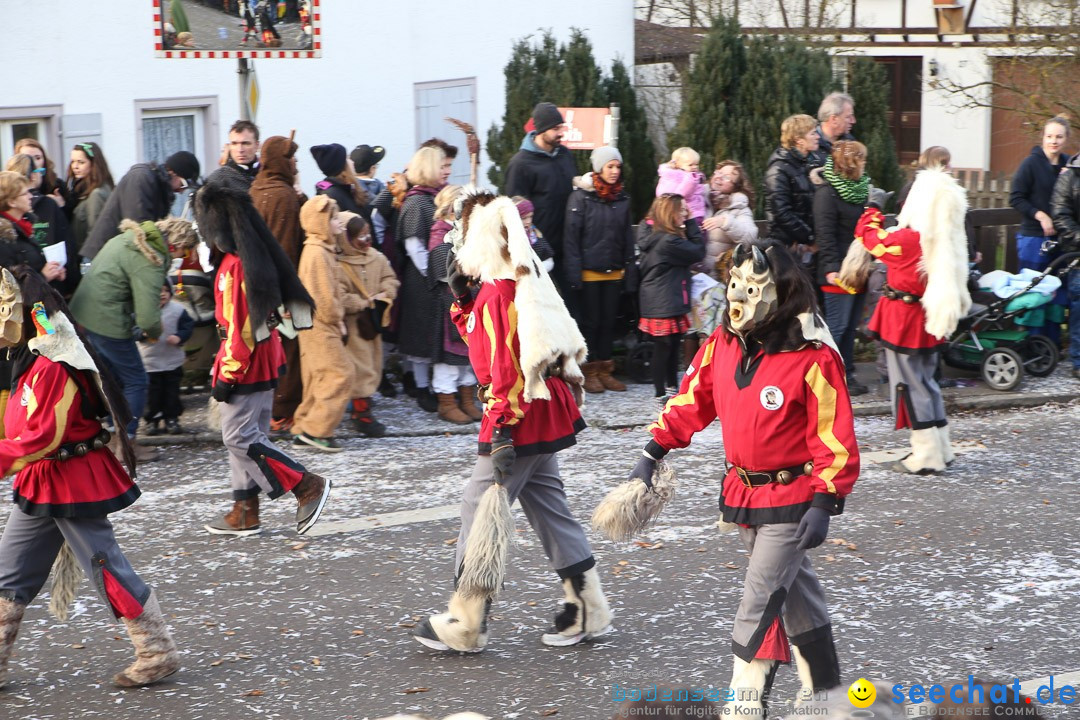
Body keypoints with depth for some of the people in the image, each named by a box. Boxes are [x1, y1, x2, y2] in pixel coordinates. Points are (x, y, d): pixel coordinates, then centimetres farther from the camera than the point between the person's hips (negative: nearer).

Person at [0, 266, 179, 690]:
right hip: (40, 486, 11)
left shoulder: (52, 367, -22)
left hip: (72, 484, -11)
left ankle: (158, 653, 8)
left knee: (107, 568, -2)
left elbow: (44, 436, -26)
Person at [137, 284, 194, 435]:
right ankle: (152, 420, 16)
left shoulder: (178, 309, -5)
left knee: (172, 392, 9)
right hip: (149, 361, -1)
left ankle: (171, 419, 20)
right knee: (152, 393, 4)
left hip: (173, 361, 1)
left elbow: (188, 326, -2)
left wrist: (179, 336, -20)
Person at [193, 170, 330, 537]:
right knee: (249, 434, 14)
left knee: (240, 437, -3)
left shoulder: (235, 265, -21)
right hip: (264, 362, 9)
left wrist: (226, 376, -17)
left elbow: (238, 325, -22)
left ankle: (308, 486, -3)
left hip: (245, 366, -9)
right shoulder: (259, 254, 8)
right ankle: (245, 512, 20)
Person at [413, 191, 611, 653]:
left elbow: (507, 369, -23)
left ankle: (463, 626, 5)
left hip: (519, 423, -10)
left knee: (479, 512, -2)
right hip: (545, 418, 10)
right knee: (549, 509, 16)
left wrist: (503, 432, -23)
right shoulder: (526, 282, 12)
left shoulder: (498, 293, -18)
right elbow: (487, 342, 25)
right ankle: (589, 612, 21)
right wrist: (461, 299, 12)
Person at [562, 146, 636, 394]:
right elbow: (571, 236, -10)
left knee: (609, 320, 10)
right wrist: (573, 271, -15)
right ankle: (589, 371, 12)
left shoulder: (622, 198, 9)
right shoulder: (581, 197, -7)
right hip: (589, 271, -5)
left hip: (614, 271, 5)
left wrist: (630, 271, 6)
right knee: (590, 320, 3)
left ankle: (605, 370, 19)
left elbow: (628, 238, 12)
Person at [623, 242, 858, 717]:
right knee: (793, 587, 19)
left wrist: (825, 504, -19)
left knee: (759, 599, -7)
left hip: (792, 499, -7)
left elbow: (835, 438, -17)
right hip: (741, 494, 7)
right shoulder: (723, 344, -1)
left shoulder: (813, 358, -20)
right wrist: (653, 454, 7)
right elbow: (691, 400, 10)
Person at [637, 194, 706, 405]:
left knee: (673, 344, 17)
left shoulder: (651, 234, 9)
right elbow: (698, 252, -12)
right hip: (665, 303, -10)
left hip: (656, 300, 10)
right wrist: (691, 223, -8)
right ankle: (661, 393, 6)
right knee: (664, 347, -1)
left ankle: (672, 387, 27)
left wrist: (688, 224, 4)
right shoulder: (669, 241, -21)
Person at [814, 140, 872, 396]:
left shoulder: (859, 189, 16)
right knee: (837, 325, -6)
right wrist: (832, 268, -24)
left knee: (851, 325, 11)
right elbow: (825, 233, -18)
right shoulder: (827, 192, -11)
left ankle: (847, 374, 16)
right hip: (840, 273, -8)